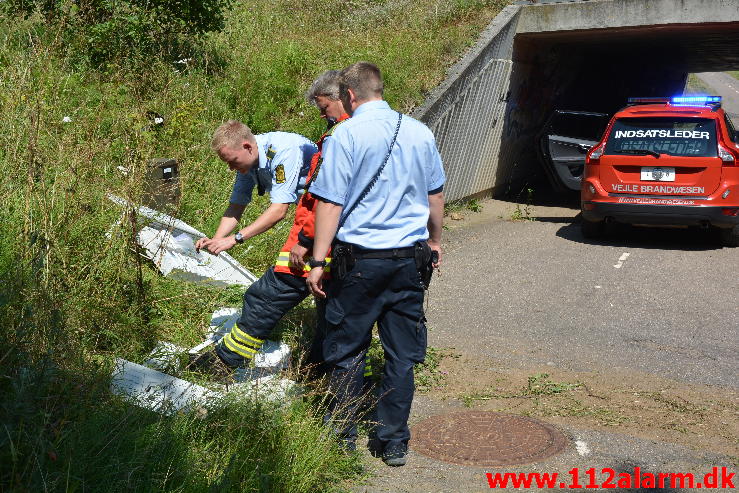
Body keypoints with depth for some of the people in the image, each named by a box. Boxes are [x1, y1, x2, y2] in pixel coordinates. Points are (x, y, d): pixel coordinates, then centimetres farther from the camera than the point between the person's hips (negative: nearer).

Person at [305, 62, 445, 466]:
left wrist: (318, 261, -7)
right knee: (402, 354, 10)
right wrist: (434, 242, 29)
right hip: (411, 257, 4)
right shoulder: (419, 132, 7)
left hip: (361, 258, -4)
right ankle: (394, 443, 17)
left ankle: (343, 437, 20)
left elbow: (330, 203, -12)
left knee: (347, 350, 10)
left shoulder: (346, 135, -8)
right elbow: (435, 195, 16)